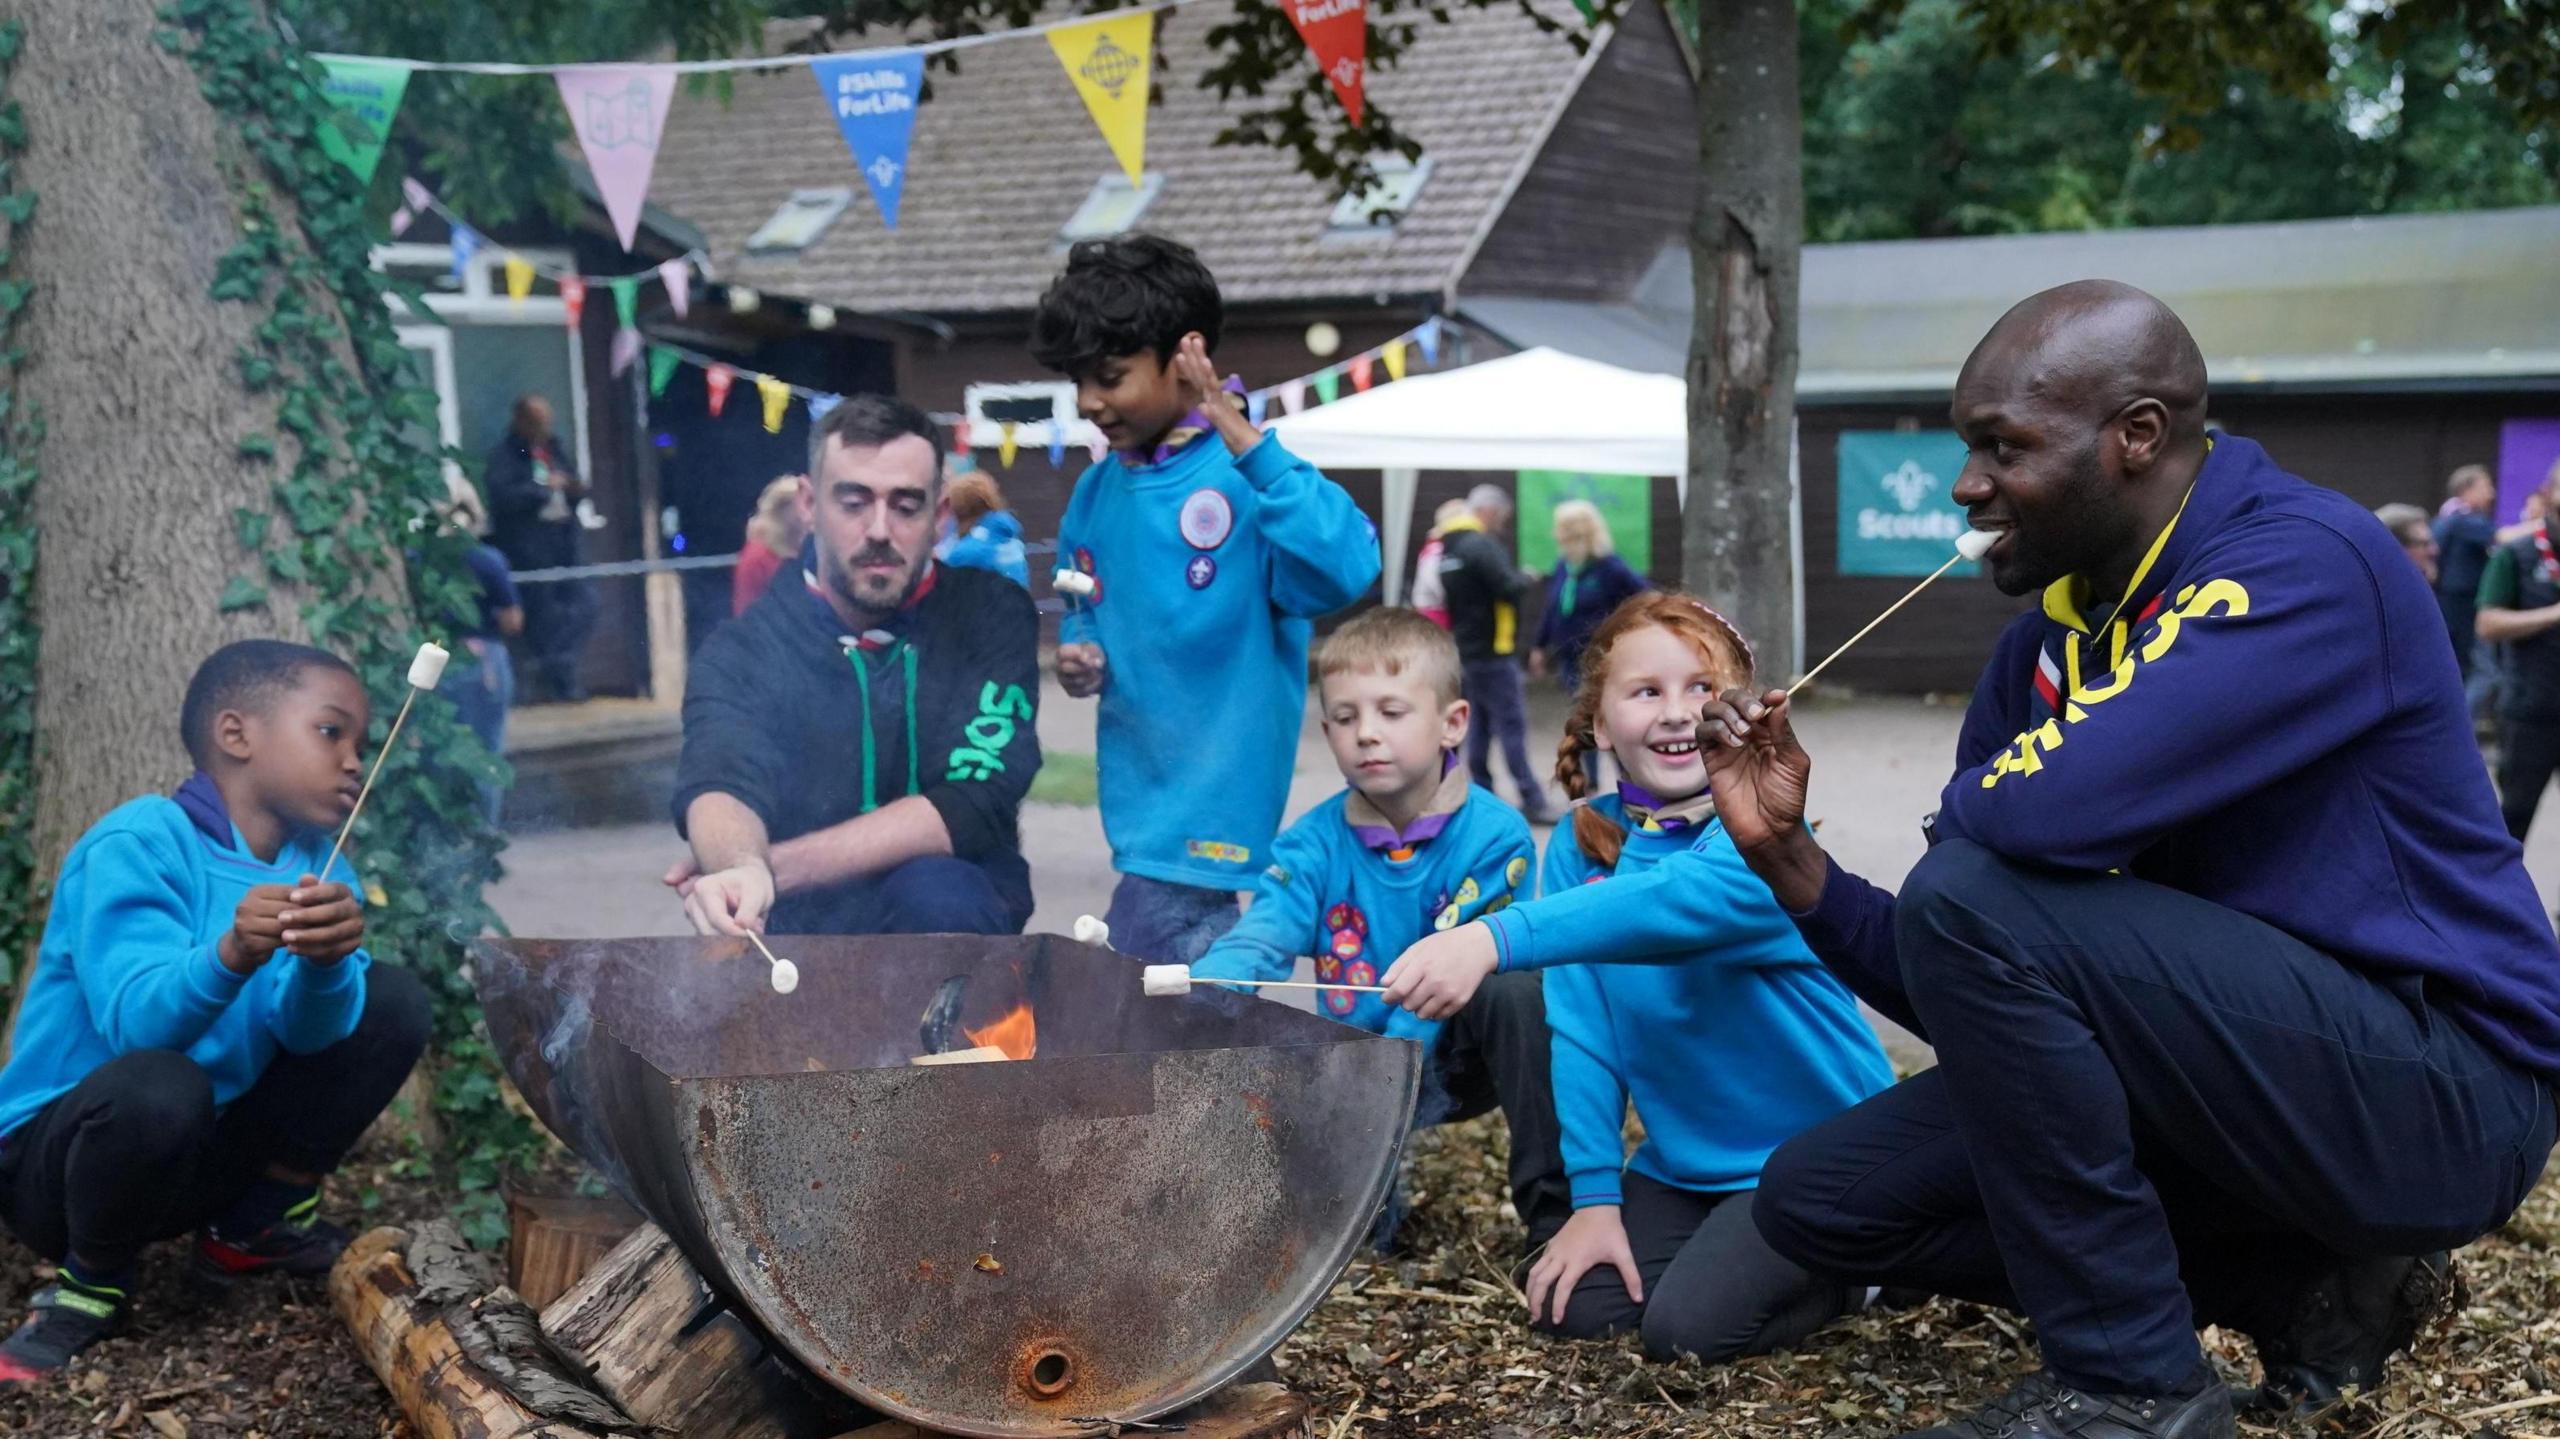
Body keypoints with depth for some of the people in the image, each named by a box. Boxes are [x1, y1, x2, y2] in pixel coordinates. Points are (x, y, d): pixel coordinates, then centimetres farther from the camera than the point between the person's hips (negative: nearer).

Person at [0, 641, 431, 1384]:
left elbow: (310, 1028, -18)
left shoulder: (316, 866, 0)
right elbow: (136, 1023, -31)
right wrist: (232, 955, -50)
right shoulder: (139, 844, -18)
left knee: (394, 1001, -5)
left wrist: (327, 963, -41)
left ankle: (256, 1225, 8)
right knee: (155, 1086, -39)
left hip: (212, 1148, 6)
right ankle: (92, 1281, -8)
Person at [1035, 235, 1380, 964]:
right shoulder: (1096, 493, 8)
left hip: (1210, 814, -7)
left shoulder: (1249, 474, -13)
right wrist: (1079, 656, 0)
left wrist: (1239, 434, -34)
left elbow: (1345, 569, -32)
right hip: (1141, 808, 7)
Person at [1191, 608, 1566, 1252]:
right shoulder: (1313, 842, -4)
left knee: (1517, 986, -33)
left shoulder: (1494, 836, -15)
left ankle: (1553, 1219, -22)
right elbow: (1255, 946, -18)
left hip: (1448, 1059, -3)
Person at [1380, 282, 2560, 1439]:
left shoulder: (2308, 564, -19)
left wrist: (1963, 822, -11)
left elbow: (2048, 812, -35)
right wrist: (1786, 857, -9)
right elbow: (1952, 992, 6)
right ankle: (2310, 1290, 7)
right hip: (2243, 1075, 8)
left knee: (1977, 897, -26)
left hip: (2441, 1090, -8)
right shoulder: (2044, 646, 5)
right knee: (1820, 1199, 4)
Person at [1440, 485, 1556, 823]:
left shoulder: (1449, 548, 13)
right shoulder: (1482, 545, -16)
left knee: (1481, 724, 14)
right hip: (1494, 650, -9)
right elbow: (1508, 586, -24)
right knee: (1512, 724, -8)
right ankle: (1531, 801, -9)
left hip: (1468, 648, 9)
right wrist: (1528, 579, -5)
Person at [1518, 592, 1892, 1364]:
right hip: (1684, 1163, 6)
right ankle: (1735, 1240, 20)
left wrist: (1500, 938, -58)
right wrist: (1595, 1195, -11)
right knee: (1579, 1308, -7)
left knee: (1687, 1327, -18)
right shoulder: (1582, 842, -4)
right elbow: (1581, 1029, -4)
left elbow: (1679, 899, -44)